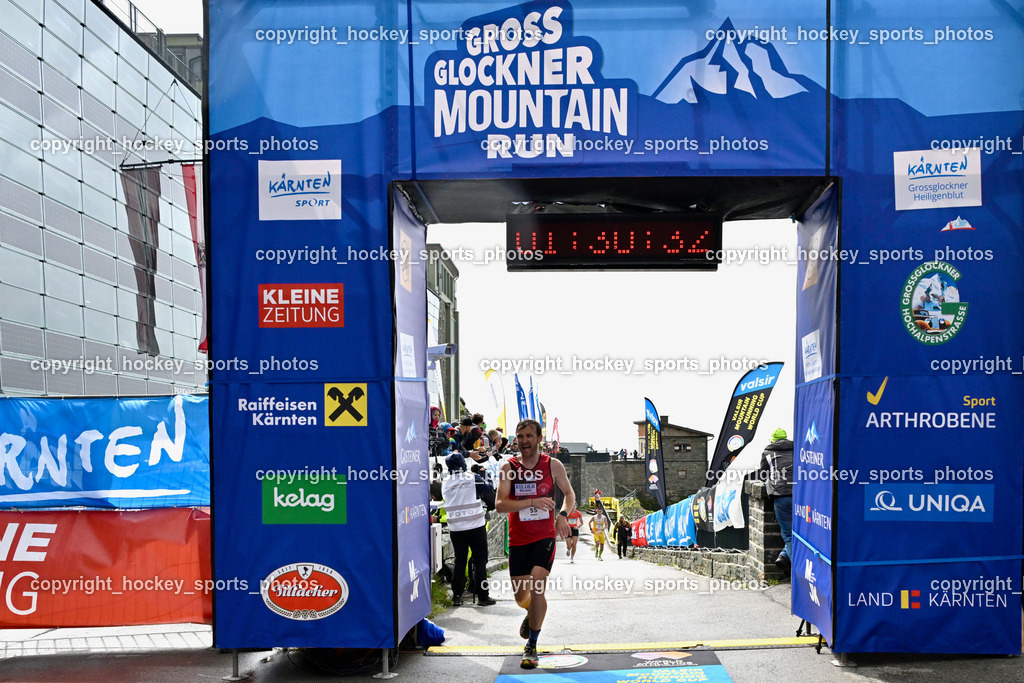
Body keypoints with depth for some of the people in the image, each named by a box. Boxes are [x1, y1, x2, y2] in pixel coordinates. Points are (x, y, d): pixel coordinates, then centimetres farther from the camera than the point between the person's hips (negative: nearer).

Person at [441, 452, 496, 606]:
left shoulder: (445, 484, 5)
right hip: (476, 527, -4)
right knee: (480, 561, 4)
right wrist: (490, 506, 17)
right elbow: (490, 495, -3)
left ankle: (457, 595, 14)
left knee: (459, 561, 13)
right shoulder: (474, 479, -7)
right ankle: (482, 596, 4)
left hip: (455, 529, 4)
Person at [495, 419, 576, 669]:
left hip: (545, 536, -1)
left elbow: (569, 493, 11)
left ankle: (531, 646, -3)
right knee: (521, 596, 9)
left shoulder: (553, 465, -3)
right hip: (518, 538, 1)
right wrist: (532, 502, -26)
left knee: (537, 586, -19)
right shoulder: (508, 466, -5)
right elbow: (499, 504, -14)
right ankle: (532, 613, 48)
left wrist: (563, 514, -9)